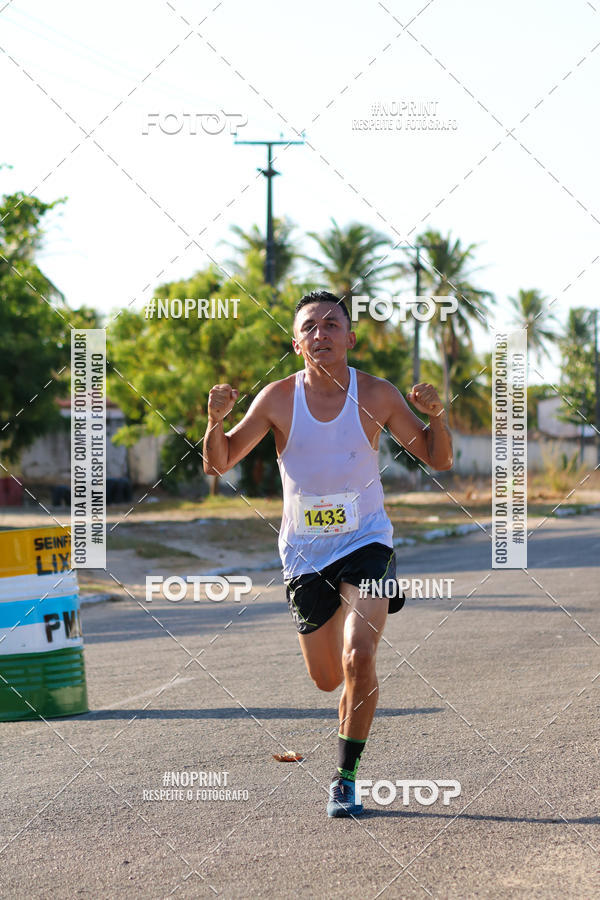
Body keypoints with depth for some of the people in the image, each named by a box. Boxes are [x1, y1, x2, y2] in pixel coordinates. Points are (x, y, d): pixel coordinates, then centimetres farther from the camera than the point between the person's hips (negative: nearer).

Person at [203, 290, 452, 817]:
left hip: (365, 542, -2)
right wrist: (216, 421, -25)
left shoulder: (376, 395, -9)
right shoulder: (279, 398, -9)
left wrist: (436, 416, -23)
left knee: (359, 658, -22)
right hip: (305, 552, 2)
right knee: (327, 679, 12)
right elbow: (219, 465, -4)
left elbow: (438, 460, -2)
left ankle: (347, 777, -7)